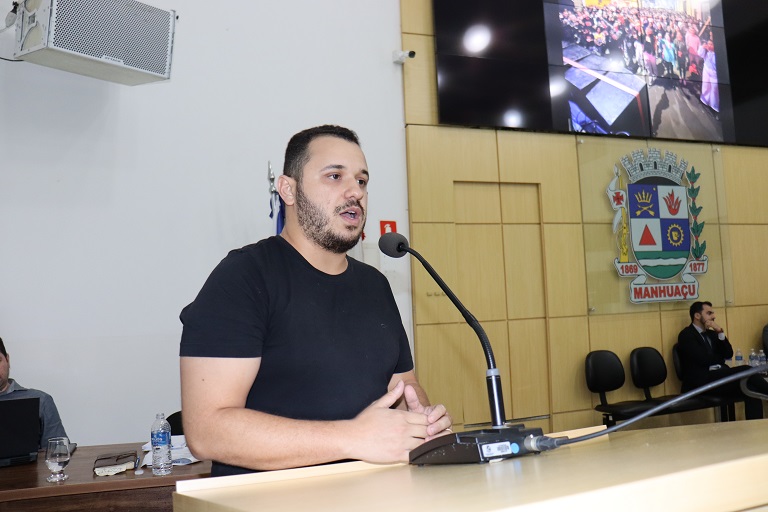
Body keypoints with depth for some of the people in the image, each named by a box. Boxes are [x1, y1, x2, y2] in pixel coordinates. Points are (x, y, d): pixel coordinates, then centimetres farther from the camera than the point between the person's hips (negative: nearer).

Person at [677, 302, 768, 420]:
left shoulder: (712, 334, 24)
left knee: (751, 389, -26)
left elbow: (729, 354, 11)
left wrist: (720, 333, -2)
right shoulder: (686, 335, -3)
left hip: (719, 377, 8)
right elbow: (704, 359, -14)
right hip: (700, 382, -8)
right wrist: (721, 359, 6)